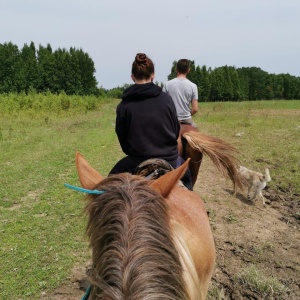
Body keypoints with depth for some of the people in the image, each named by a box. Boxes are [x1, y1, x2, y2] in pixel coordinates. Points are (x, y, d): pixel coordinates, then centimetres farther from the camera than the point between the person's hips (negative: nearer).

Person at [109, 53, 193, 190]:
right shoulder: (166, 99, -5)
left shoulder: (124, 105, -8)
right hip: (170, 160, 2)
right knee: (186, 175, 35)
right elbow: (176, 131, 3)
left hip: (138, 162, -1)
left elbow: (122, 139, 0)